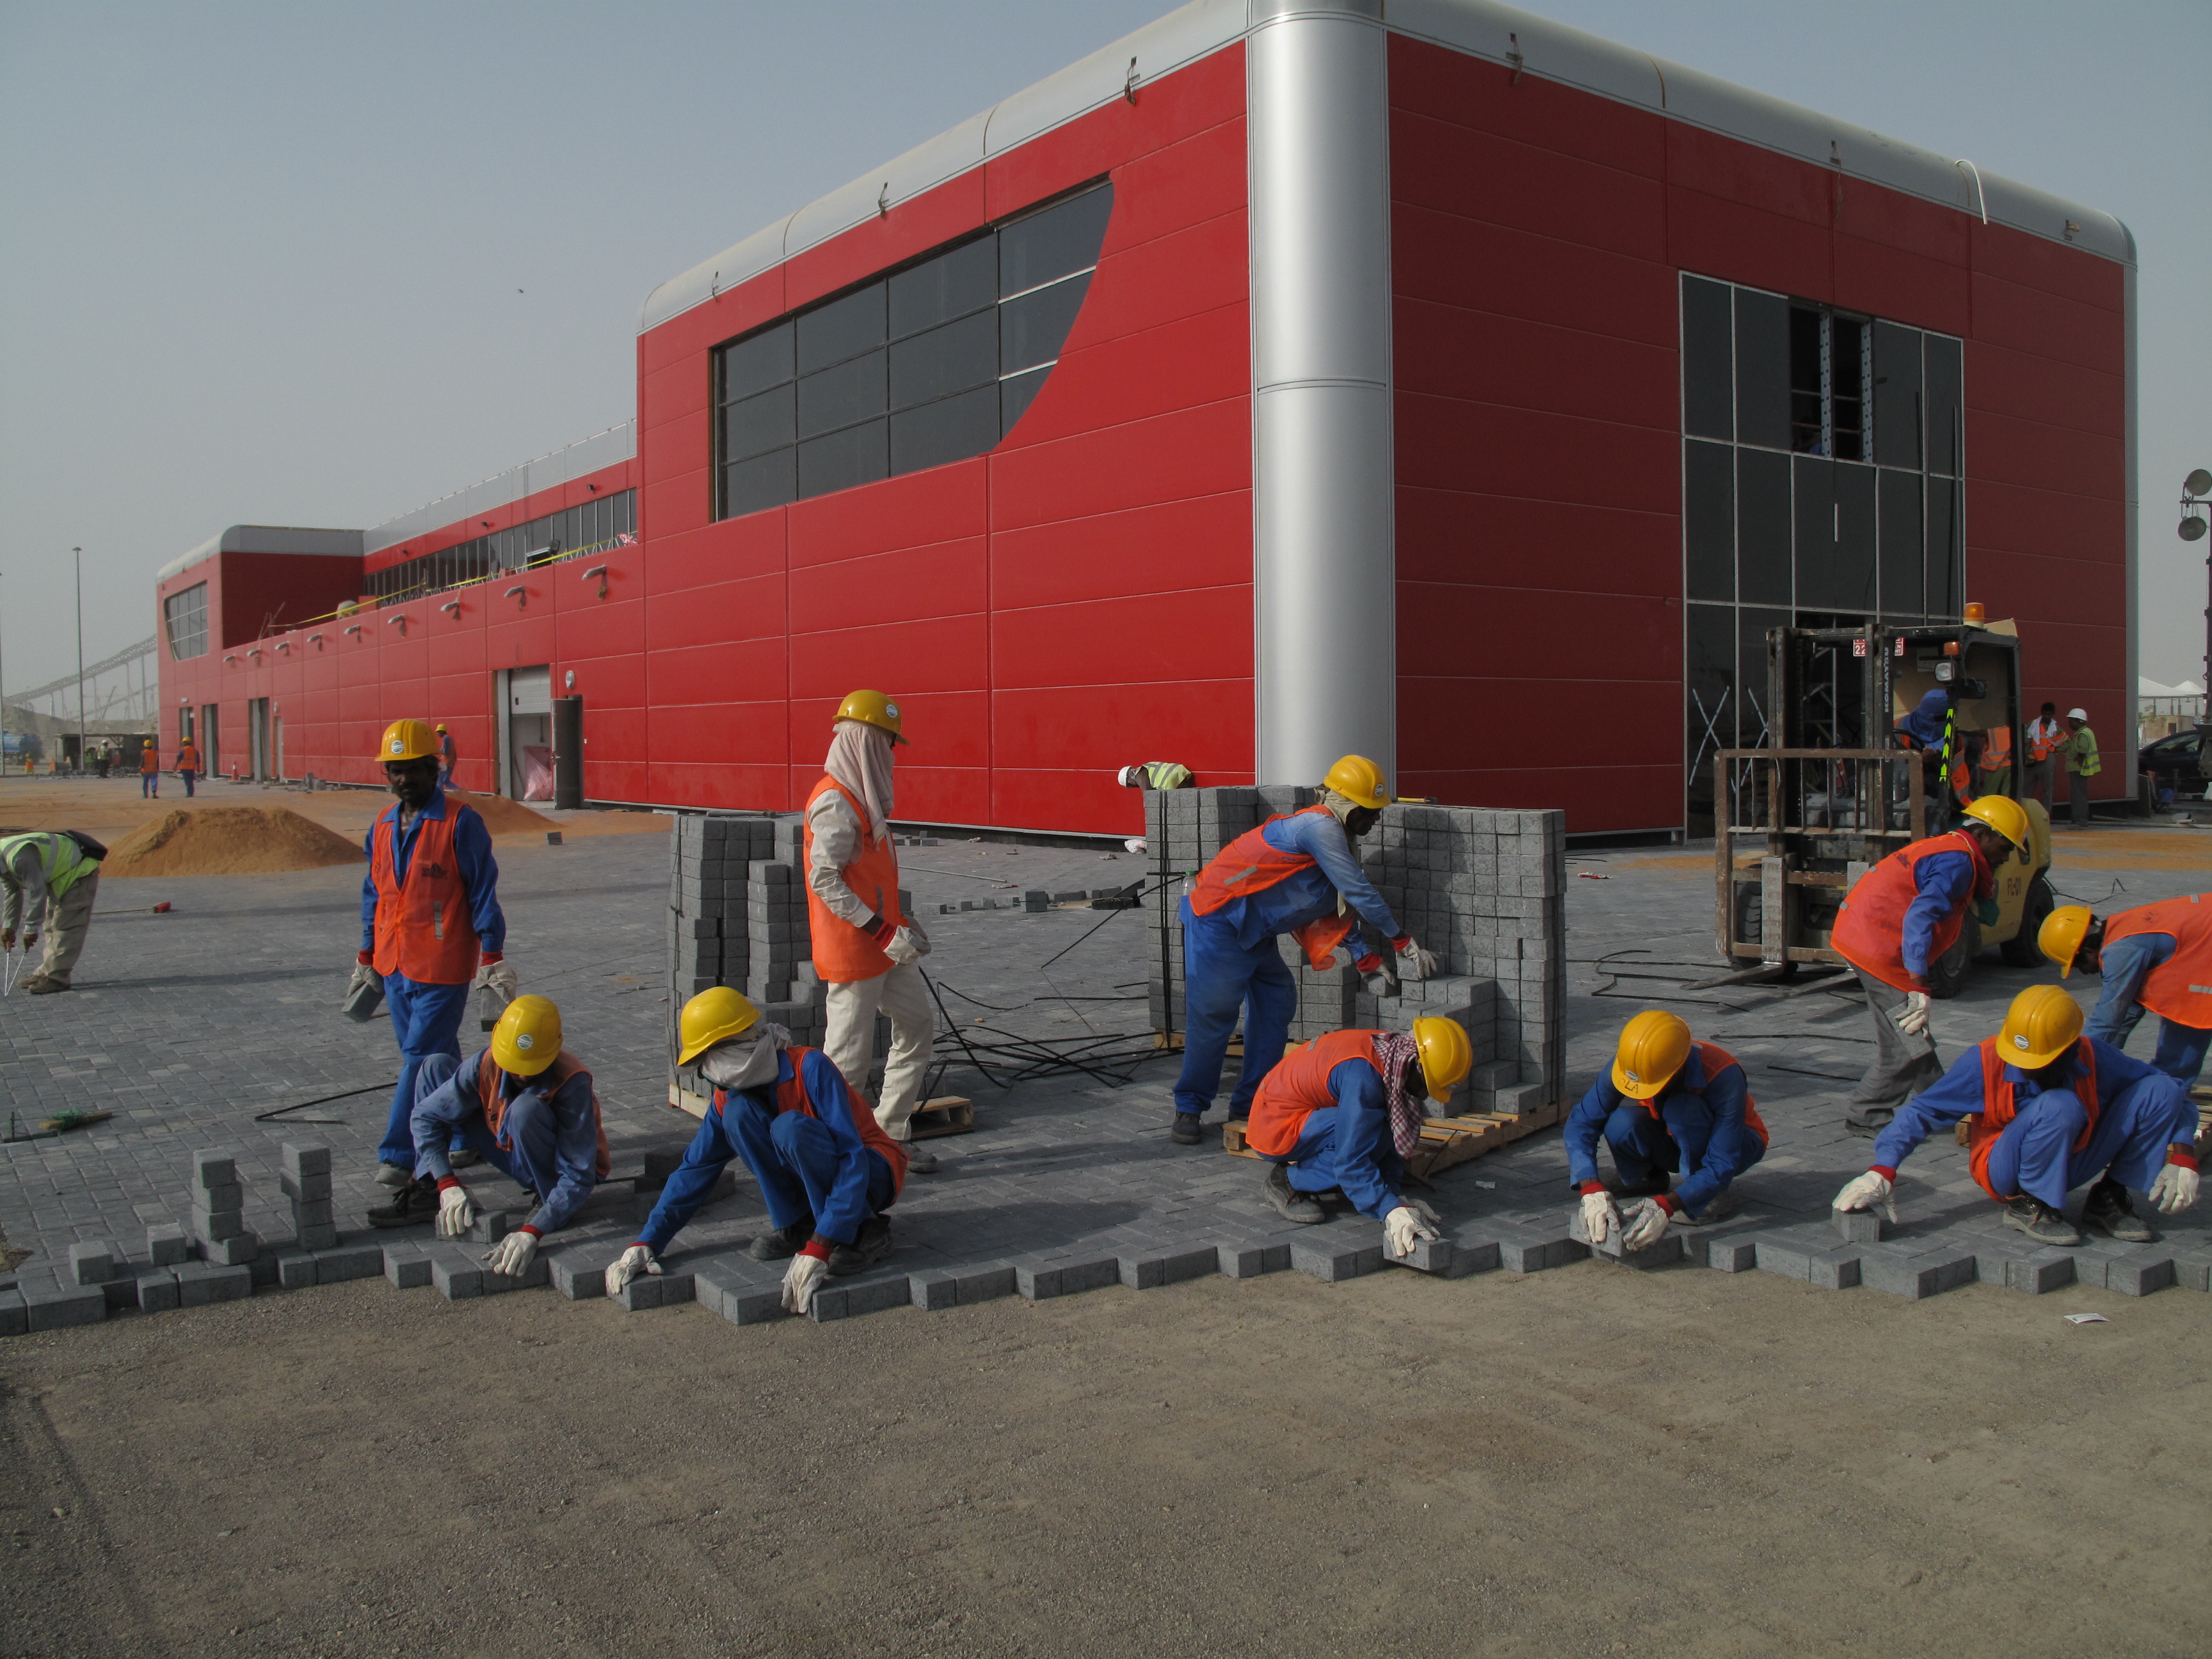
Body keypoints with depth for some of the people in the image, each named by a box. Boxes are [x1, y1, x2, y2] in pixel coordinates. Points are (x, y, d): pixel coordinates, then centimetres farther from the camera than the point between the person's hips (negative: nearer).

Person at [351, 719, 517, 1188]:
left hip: (442, 968, -7)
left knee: (421, 1058, -5)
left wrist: (492, 958, -11)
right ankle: (466, 1137, 25)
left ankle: (398, 1155, 1)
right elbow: (374, 895, 18)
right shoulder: (382, 828, 11)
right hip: (394, 967, 7)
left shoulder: (461, 823, -10)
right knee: (436, 1060, 13)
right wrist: (366, 960, 19)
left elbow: (483, 892, -9)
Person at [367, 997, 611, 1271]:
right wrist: (448, 1185, -21)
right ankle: (427, 1191, -5)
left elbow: (578, 1177, -32)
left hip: (557, 1171, -5)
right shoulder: (487, 1064, -20)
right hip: (514, 1158, 5)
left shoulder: (572, 1084, -32)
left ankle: (547, 1202, -16)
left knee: (526, 1107, -37)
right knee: (435, 1066, -3)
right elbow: (425, 1117, -11)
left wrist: (532, 1232, -43)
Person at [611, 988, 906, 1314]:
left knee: (790, 1127, -34)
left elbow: (852, 1159, -31)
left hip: (872, 1174, -6)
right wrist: (647, 1242, -7)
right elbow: (695, 1170, 3)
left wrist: (819, 1248, -39)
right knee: (737, 1113, -18)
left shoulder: (810, 1068, -24)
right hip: (811, 1184, 6)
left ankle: (864, 1231, -19)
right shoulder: (726, 1099, -4)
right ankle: (795, 1225, -7)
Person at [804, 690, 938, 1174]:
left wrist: (902, 924, 12)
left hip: (882, 948, 10)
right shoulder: (835, 802, -18)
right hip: (851, 950, -10)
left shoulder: (863, 798, 14)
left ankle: (891, 1134, 23)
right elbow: (824, 880, -24)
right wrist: (883, 932, -25)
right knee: (850, 1055, -3)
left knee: (918, 1024, 14)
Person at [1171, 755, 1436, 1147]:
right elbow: (1359, 891, -19)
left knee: (1276, 1003, 7)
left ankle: (1250, 1101, 14)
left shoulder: (1333, 835, 13)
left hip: (1252, 932, 10)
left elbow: (1339, 906, 19)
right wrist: (1403, 942, -10)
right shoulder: (1319, 827, -19)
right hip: (1219, 920, -10)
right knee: (1212, 1014, -8)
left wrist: (1366, 961, 11)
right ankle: (1189, 1107, 4)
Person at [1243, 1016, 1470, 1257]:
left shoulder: (1392, 1051, -3)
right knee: (1374, 1133, -26)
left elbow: (1396, 1139, 3)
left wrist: (1393, 1194, -7)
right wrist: (1391, 1210, -36)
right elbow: (1350, 1162, -32)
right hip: (1274, 1128, -9)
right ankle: (1288, 1181, -10)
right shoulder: (1363, 1075, -31)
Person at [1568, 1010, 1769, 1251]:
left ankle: (1711, 1197, -14)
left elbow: (1722, 1165, -35)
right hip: (1675, 1142, 3)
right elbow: (1581, 1122, -26)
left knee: (1682, 1108, -35)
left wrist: (1666, 1206, -46)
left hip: (1736, 1143, -3)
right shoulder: (1629, 1064, -27)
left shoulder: (1724, 1077, -36)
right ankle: (1650, 1179, 1)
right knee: (1621, 1125, -30)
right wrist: (1593, 1190, -40)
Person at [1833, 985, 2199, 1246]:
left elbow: (2171, 1094, -5)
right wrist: (1882, 1172, -29)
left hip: (2072, 1165, 4)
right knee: (2060, 1107, -36)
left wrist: (2182, 1158, -19)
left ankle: (2109, 1198, 1)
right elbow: (1923, 1111, -19)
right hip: (2008, 1171, -4)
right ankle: (2029, 1206, -13)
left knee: (2159, 1090, -13)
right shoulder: (1984, 1062, -22)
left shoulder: (2094, 1059, -15)